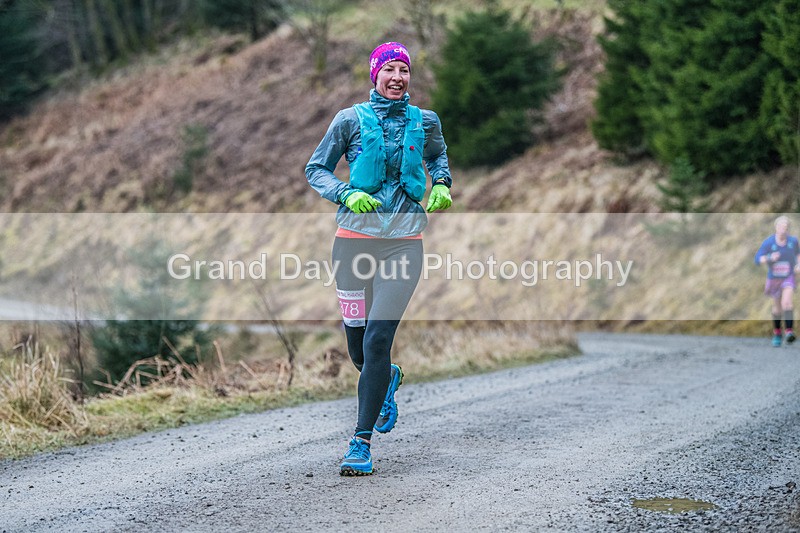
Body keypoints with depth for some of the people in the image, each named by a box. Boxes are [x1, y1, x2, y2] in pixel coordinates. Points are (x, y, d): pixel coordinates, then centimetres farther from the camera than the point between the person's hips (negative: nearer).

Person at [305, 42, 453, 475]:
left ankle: (361, 442, -4)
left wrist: (440, 185, 8)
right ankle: (389, 378, 43)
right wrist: (346, 194, -12)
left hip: (403, 240, 0)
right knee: (357, 348, 6)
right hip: (355, 236, 1)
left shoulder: (425, 121, 7)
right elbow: (316, 169, 6)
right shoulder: (352, 119, 1)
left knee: (377, 342, -11)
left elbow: (438, 156, 28)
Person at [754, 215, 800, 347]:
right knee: (777, 307, 13)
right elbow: (757, 259, -15)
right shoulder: (768, 242, -15)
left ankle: (789, 331, -29)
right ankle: (776, 333, 33)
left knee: (787, 302, -24)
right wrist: (770, 258, -34)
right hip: (774, 279, 1)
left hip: (788, 278, 0)